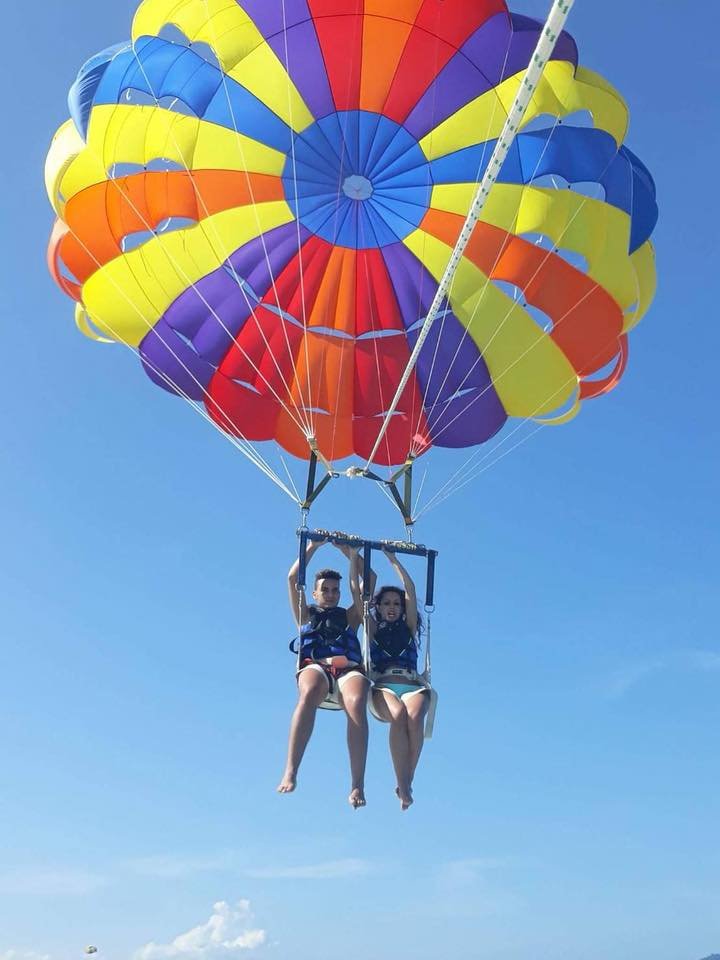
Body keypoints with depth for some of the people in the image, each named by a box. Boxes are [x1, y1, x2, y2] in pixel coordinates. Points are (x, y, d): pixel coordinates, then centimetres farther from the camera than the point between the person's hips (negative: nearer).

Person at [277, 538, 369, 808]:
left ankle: (358, 784, -45)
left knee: (357, 705, -36)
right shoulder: (306, 614, 34)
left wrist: (351, 553, 26)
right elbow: (292, 578, 25)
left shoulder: (350, 616, 36)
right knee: (308, 694, -40)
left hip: (350, 669, 1)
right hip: (316, 666, -1)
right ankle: (290, 772, -50)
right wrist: (313, 546, 25)